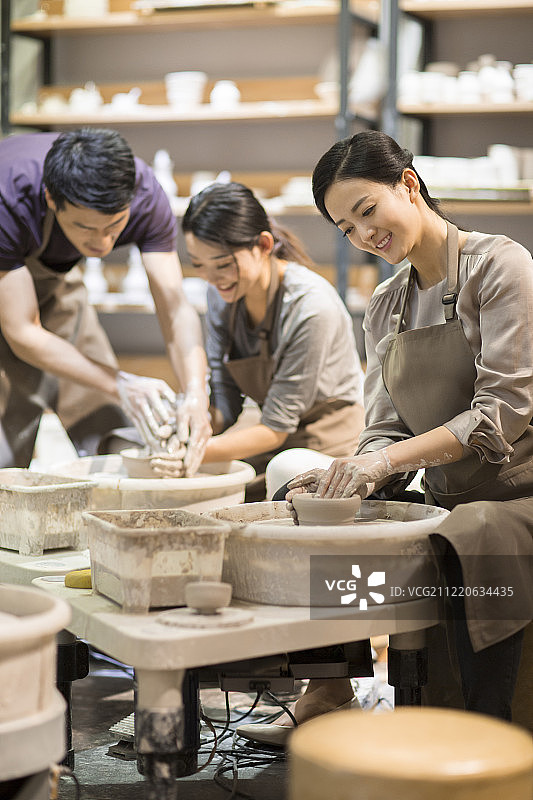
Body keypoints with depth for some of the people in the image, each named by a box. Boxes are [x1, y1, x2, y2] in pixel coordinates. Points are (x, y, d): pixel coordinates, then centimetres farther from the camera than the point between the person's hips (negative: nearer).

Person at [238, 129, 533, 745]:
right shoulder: (383, 308, 13)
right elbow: (386, 432, 9)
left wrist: (389, 459, -25)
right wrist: (351, 476, -13)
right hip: (443, 503, 7)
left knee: (469, 551, -38)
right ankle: (329, 692, 3)